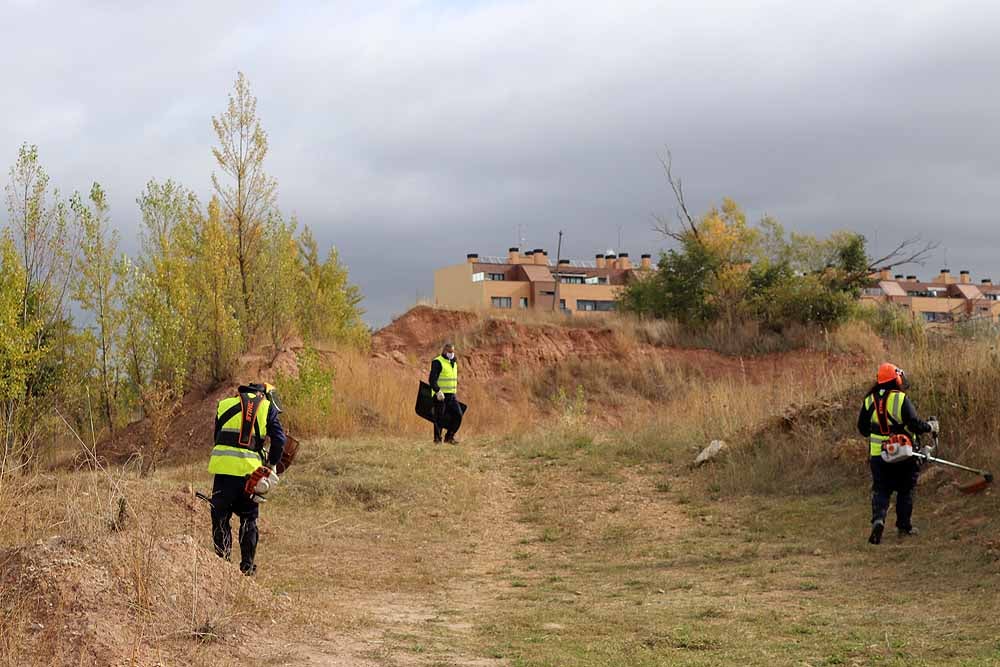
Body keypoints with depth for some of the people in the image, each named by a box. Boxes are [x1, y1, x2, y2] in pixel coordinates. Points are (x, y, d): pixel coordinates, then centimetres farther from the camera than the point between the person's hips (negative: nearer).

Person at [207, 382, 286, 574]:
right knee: (249, 519, 13)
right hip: (249, 469, -1)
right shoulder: (267, 407, 11)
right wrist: (271, 466, 13)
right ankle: (247, 566, 13)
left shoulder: (225, 405, 20)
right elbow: (279, 440, 2)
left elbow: (217, 438, 19)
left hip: (222, 465, 1)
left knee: (220, 517, 10)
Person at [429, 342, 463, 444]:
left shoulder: (454, 363, 16)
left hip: (452, 395, 7)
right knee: (440, 418, -2)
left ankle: (449, 436, 9)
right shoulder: (438, 362, -10)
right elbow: (432, 379, -20)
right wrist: (438, 391, -31)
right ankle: (437, 438, 9)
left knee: (458, 415, -2)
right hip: (440, 395, -7)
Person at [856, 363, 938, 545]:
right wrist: (932, 426, 3)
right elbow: (915, 425, -16)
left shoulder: (869, 400, 2)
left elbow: (862, 428, 9)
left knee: (880, 490, 6)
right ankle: (904, 526, 18)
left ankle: (878, 519, -18)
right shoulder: (901, 400, -13)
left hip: (877, 454, 3)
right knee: (905, 490, 13)